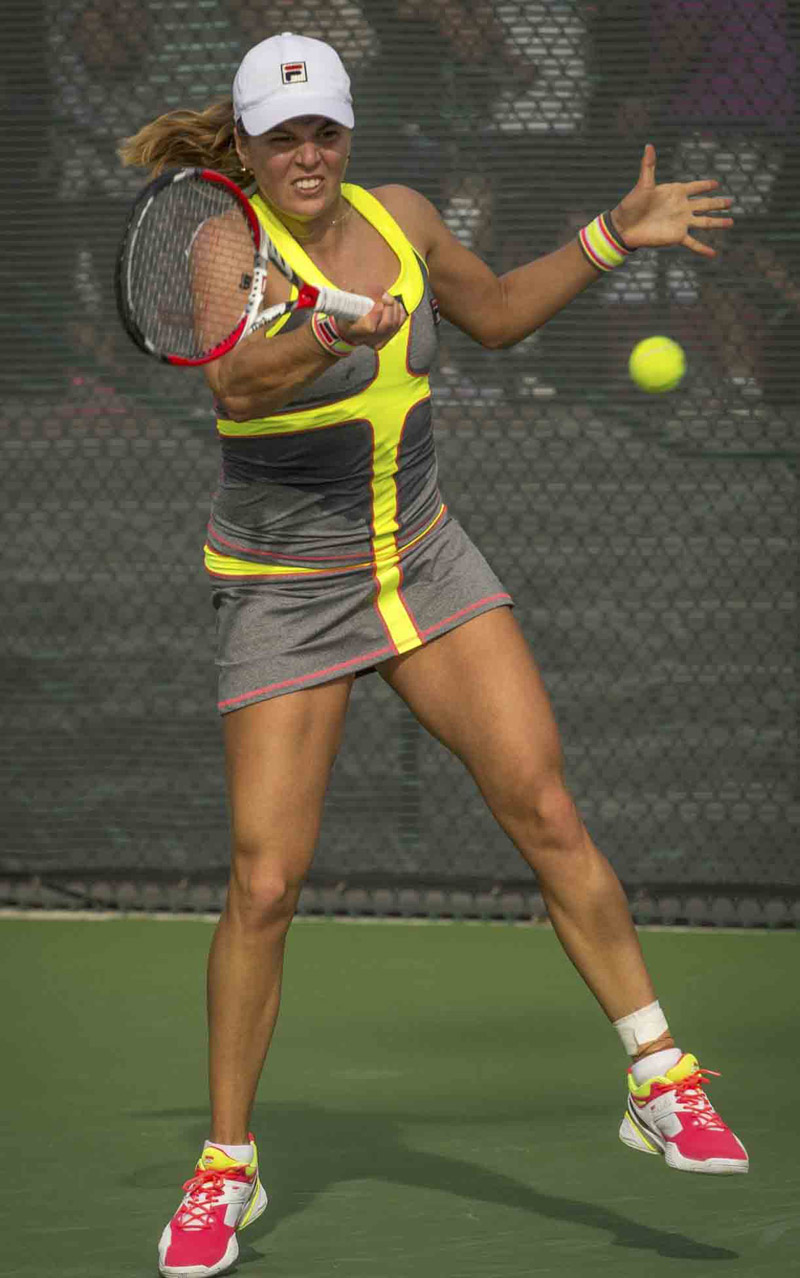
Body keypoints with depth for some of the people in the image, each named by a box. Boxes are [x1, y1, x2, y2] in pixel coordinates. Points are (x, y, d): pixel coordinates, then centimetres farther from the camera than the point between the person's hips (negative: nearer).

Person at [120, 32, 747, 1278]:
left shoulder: (400, 217, 0)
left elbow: (495, 313, 21)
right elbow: (233, 385, -39)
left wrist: (609, 237, 12)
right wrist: (326, 339, -57)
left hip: (424, 562, 4)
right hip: (285, 594, -4)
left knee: (546, 811, -7)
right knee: (265, 883, -7)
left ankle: (663, 1083, 3)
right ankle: (226, 1166, 10)